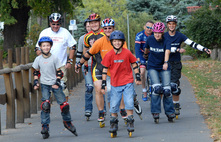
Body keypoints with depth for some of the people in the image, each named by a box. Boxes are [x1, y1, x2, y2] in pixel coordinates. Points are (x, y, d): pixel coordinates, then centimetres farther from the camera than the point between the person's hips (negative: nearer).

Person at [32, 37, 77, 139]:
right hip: (44, 84, 0)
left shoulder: (54, 58, -3)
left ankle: (67, 122, 21)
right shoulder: (38, 59, 1)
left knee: (64, 104, -1)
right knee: (45, 105, -14)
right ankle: (45, 127, -7)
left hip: (55, 84, 0)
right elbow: (36, 72, 13)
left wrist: (57, 82, -11)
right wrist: (35, 82, 1)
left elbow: (59, 72, 0)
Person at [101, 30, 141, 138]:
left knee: (129, 102, -8)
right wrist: (103, 84, 0)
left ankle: (130, 123, 3)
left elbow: (134, 64, 7)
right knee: (114, 105, 3)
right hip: (115, 83, 1)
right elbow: (105, 69, 1)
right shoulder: (109, 55, -5)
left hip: (128, 82, -1)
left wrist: (137, 77, 5)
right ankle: (113, 124, 19)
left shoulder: (127, 53, -6)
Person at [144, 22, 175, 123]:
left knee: (167, 90, -6)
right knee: (157, 88, -19)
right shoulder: (150, 39, -6)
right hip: (152, 67, 0)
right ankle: (155, 112, -10)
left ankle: (170, 112, 11)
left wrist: (166, 62, -49)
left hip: (164, 68, 0)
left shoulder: (166, 40, -14)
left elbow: (167, 51, -32)